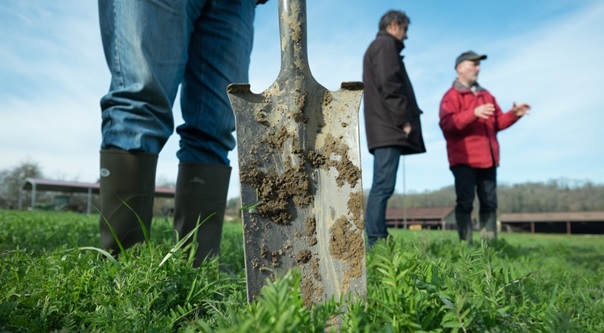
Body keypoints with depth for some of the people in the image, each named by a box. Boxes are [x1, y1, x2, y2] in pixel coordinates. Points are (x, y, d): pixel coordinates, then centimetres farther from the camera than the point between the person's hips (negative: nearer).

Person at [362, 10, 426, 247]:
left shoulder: (377, 46, 30)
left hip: (385, 128, 10)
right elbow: (389, 85, -14)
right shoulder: (385, 44, 1)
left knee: (381, 187, 6)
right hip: (389, 127, -10)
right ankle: (376, 243, -13)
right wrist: (404, 120, -14)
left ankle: (377, 242, 8)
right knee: (383, 186, -13)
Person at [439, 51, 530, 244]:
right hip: (464, 160, -7)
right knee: (465, 203, -8)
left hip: (487, 159, 8)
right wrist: (474, 113, -25)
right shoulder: (452, 95, -2)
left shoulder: (486, 95, 22)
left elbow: (497, 123, 22)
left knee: (489, 203, 8)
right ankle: (465, 244, -4)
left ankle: (489, 243, 15)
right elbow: (447, 124, -17)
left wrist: (513, 114, 4)